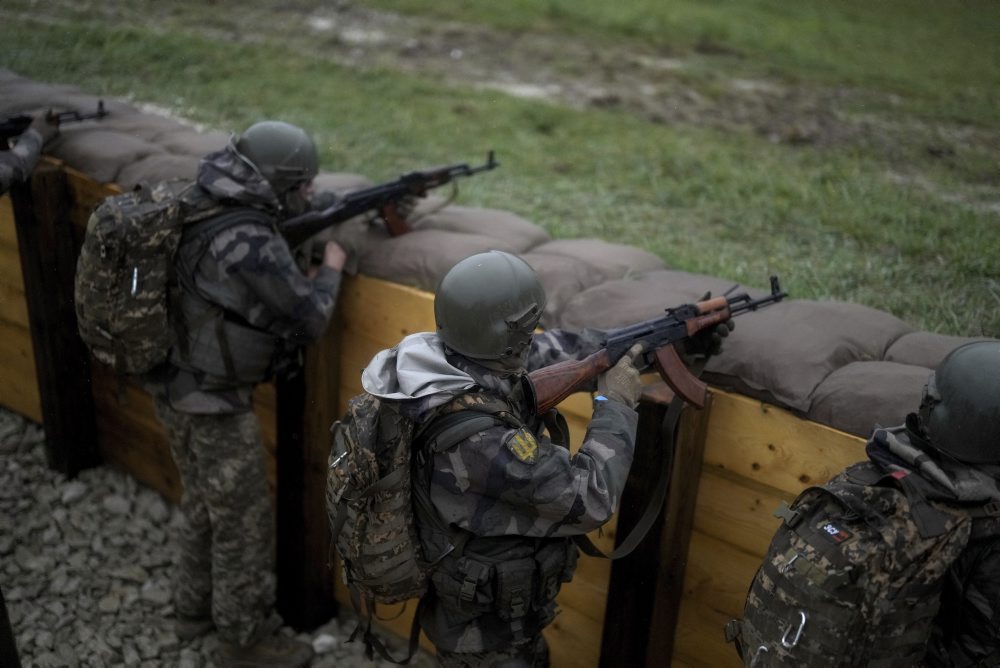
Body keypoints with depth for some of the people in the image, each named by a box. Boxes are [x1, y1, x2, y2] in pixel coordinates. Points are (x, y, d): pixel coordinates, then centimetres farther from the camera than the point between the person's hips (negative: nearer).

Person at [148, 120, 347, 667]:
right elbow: (310, 317, -20)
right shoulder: (250, 243, -27)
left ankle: (196, 608, 43)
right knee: (245, 524, 7)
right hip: (213, 405, -9)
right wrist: (331, 266, -1)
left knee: (203, 506, 25)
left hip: (179, 390, 9)